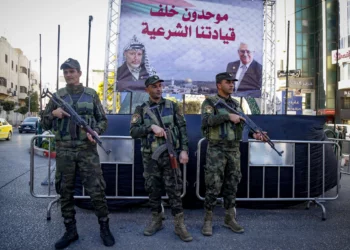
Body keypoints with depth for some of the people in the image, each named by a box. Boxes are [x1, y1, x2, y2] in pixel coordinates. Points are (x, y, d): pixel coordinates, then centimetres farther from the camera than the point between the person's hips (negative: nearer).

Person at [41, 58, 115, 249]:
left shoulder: (91, 94, 6)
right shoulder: (57, 96, 8)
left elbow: (103, 119, 8)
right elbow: (44, 124, 11)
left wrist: (95, 131, -12)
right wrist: (53, 114, -9)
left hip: (87, 149, -2)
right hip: (64, 150, 2)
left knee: (96, 190, -2)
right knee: (65, 192, 7)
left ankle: (104, 228, 14)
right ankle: (70, 231, 21)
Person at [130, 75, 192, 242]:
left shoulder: (172, 106, 5)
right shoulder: (141, 110, 4)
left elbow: (182, 128, 3)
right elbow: (133, 131, -6)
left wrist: (184, 150, -6)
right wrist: (151, 127, -20)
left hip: (169, 155, -1)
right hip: (150, 157, 1)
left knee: (174, 190, 0)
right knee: (153, 190, 10)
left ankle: (179, 225, 7)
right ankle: (156, 221, 25)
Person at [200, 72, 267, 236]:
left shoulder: (236, 104, 14)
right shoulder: (209, 102, -5)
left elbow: (242, 125, 13)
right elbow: (207, 121, -23)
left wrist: (253, 134, -5)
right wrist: (228, 116, -24)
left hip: (234, 150, 6)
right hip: (216, 150, -6)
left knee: (231, 186, 10)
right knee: (213, 187, -2)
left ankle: (229, 219, 22)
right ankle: (208, 220, 11)